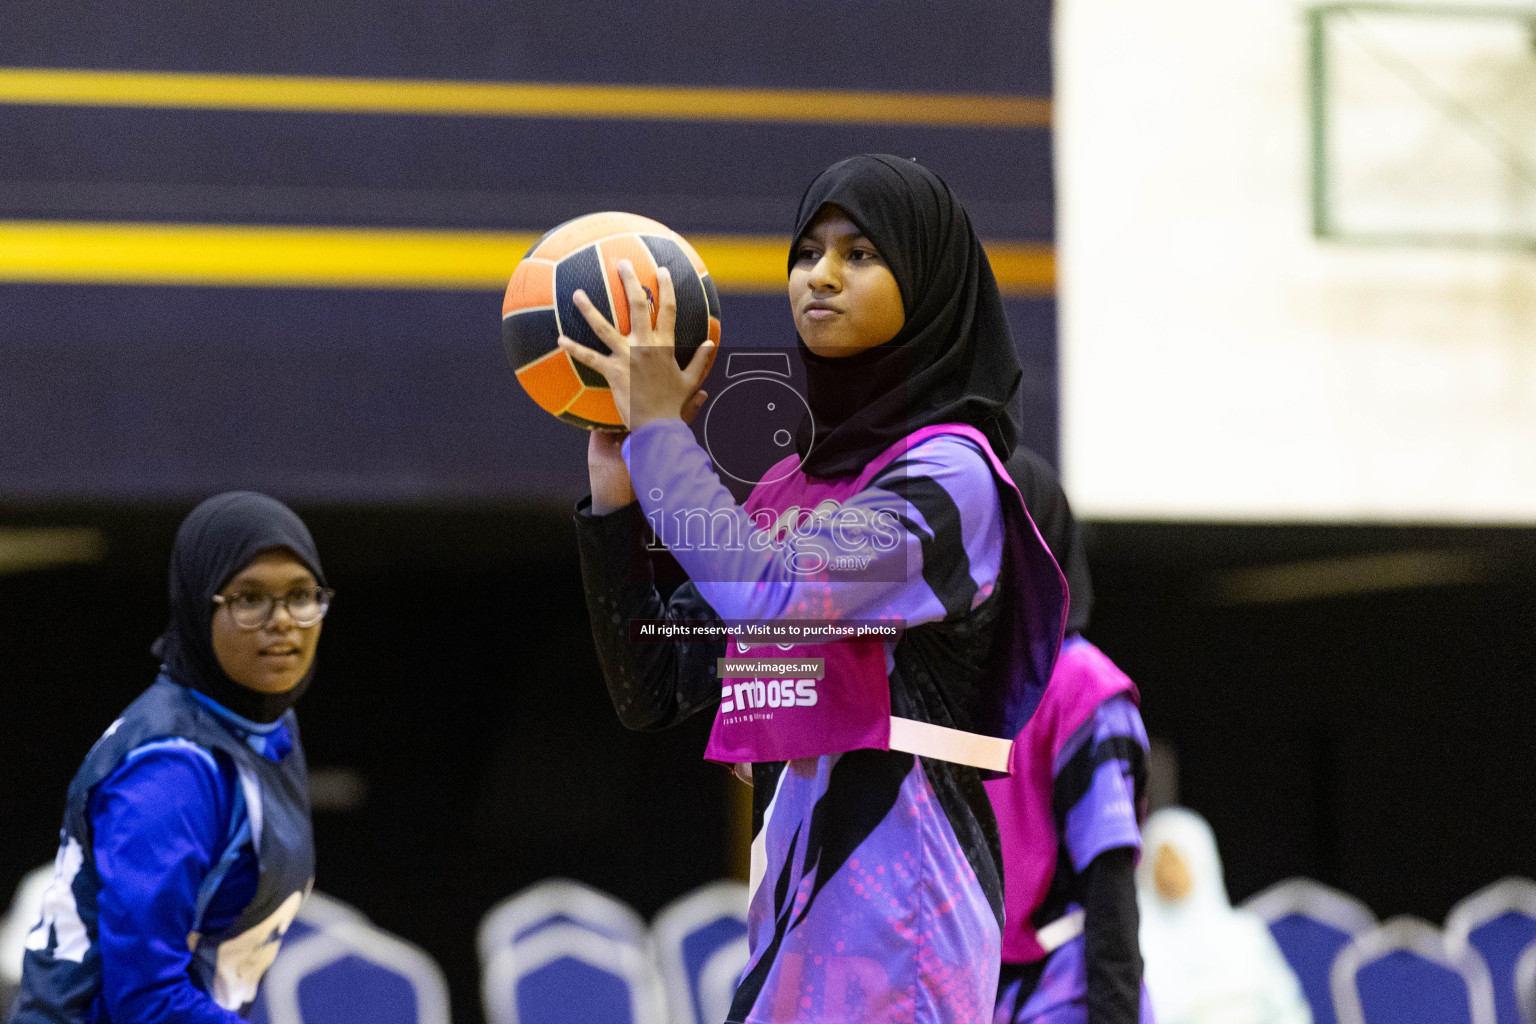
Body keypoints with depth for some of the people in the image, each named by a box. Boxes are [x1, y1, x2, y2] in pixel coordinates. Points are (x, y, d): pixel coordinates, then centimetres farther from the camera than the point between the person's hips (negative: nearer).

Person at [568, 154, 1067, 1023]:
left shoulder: (948, 472, -6)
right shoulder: (789, 483, 17)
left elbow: (769, 591, -22)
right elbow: (655, 692, 15)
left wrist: (659, 429, -9)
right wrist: (617, 497, 5)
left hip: (892, 881, -8)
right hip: (797, 879, 8)